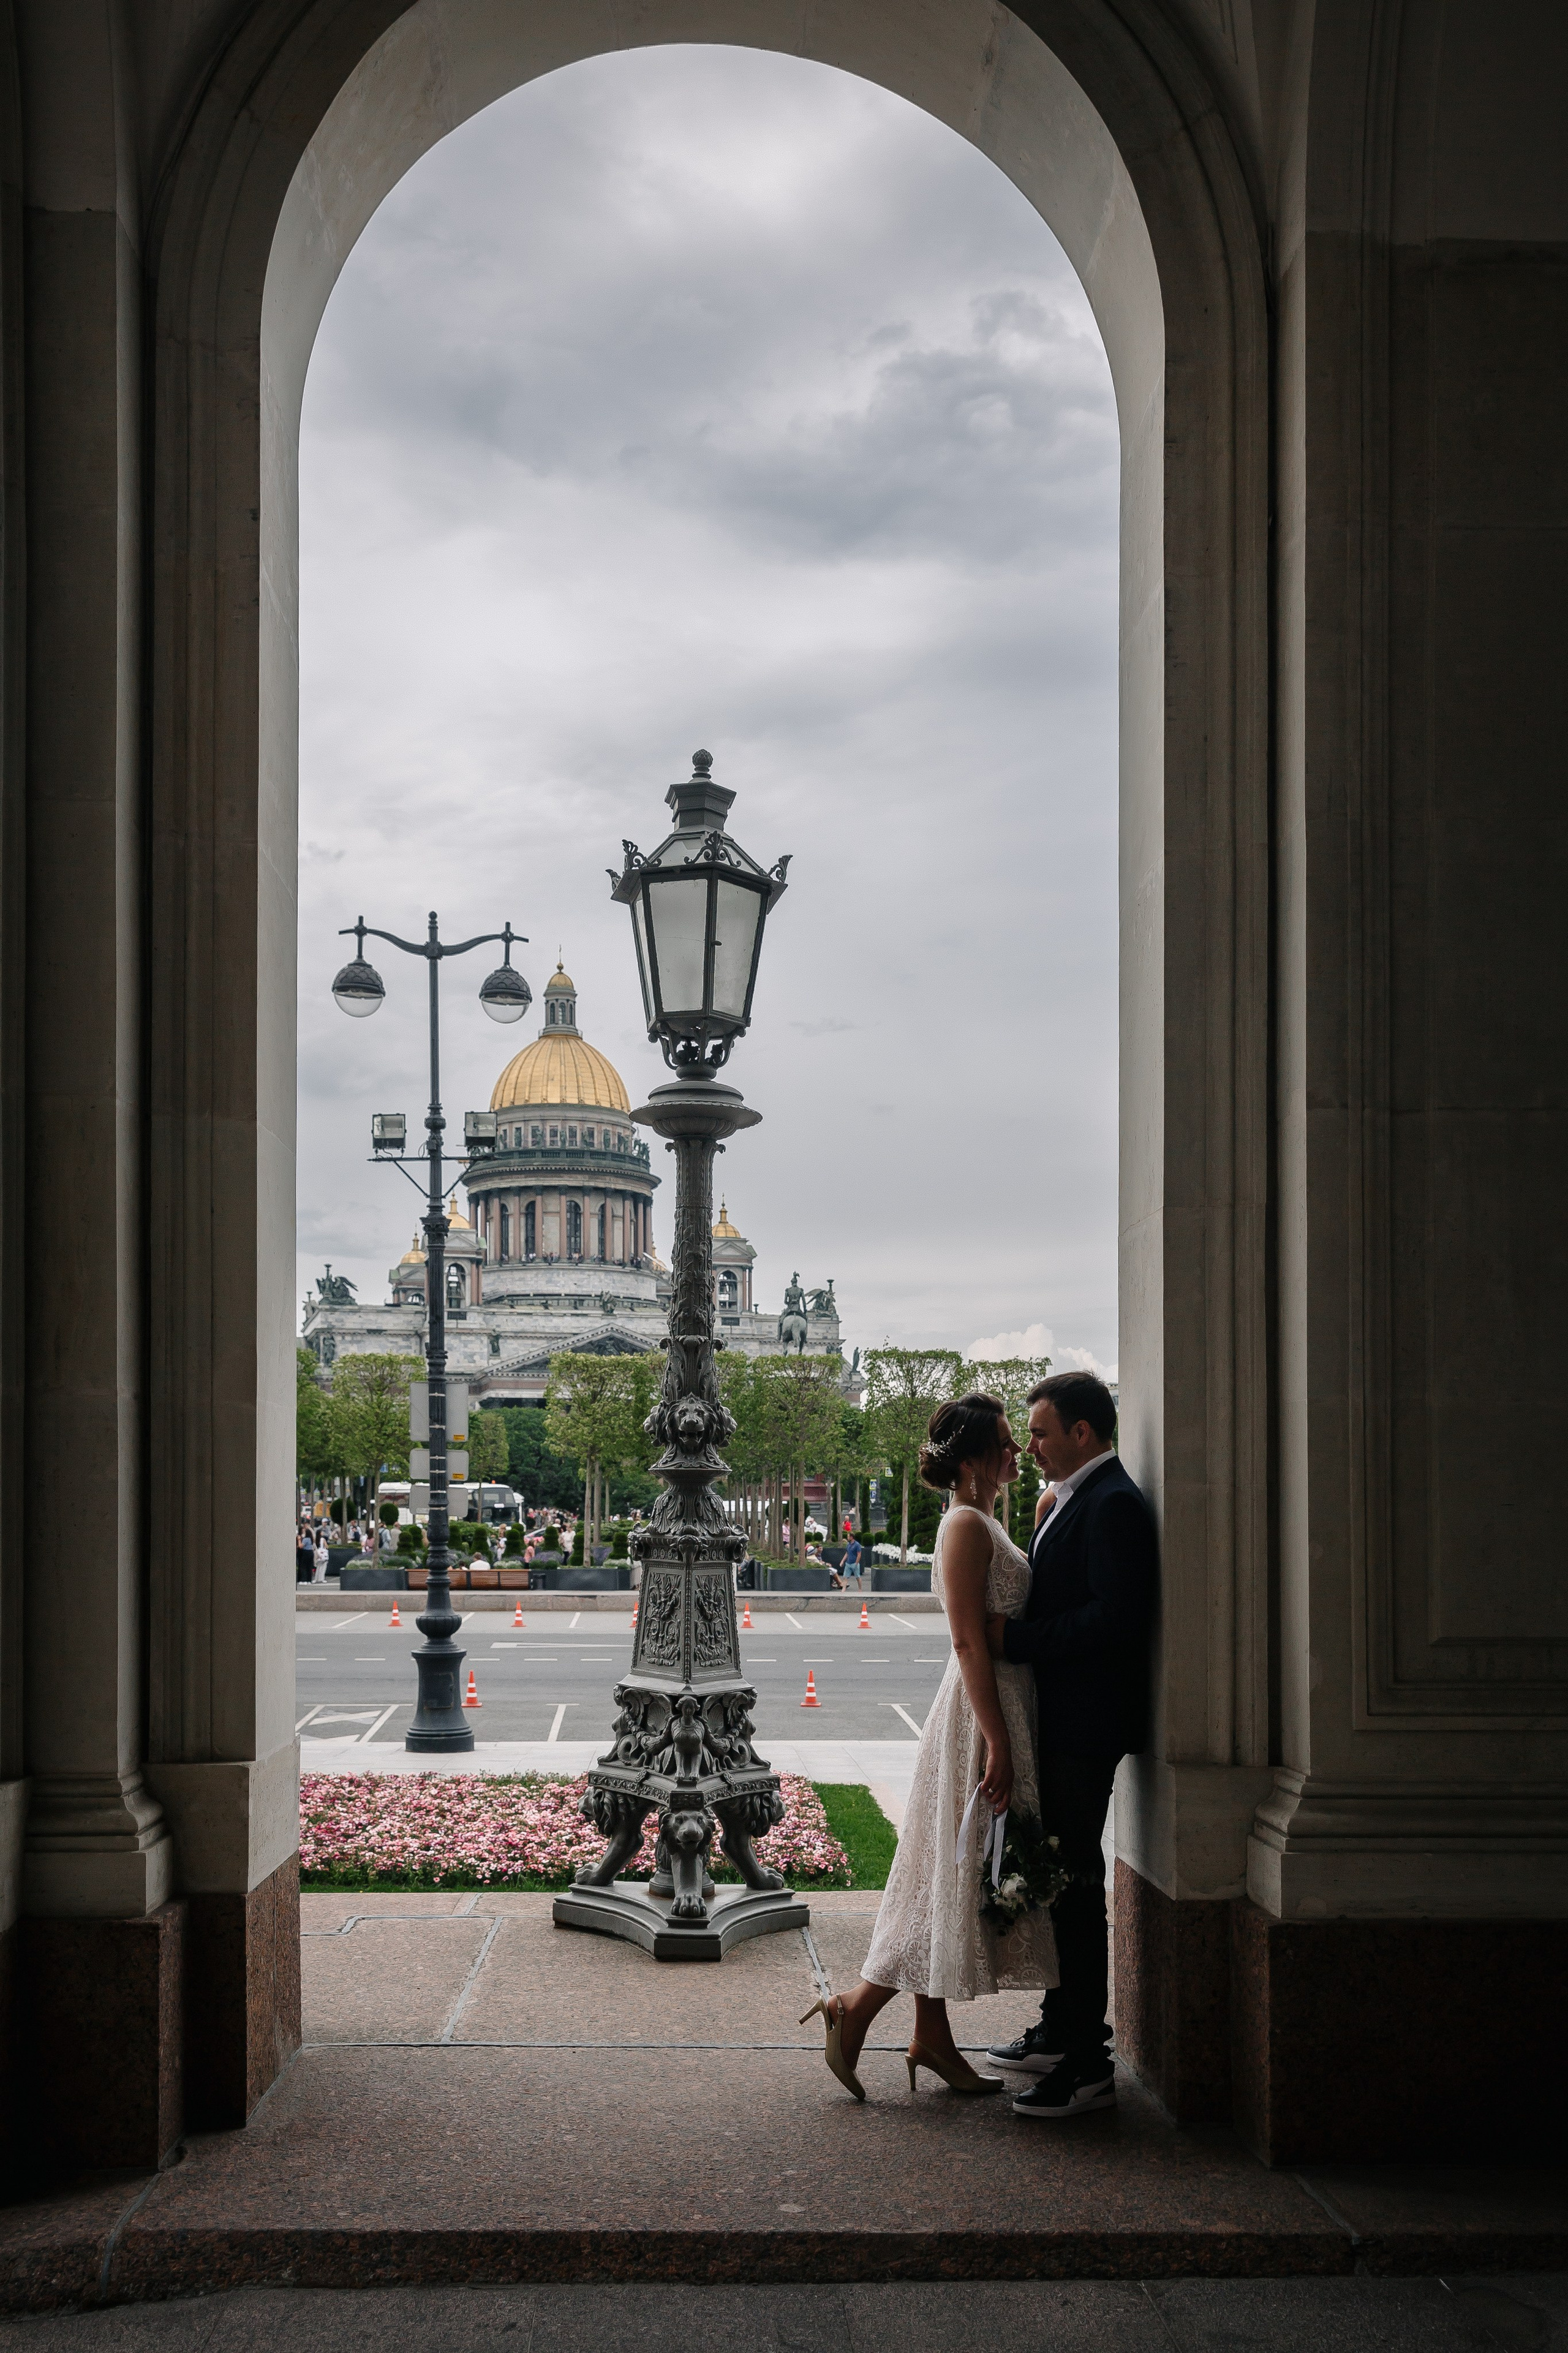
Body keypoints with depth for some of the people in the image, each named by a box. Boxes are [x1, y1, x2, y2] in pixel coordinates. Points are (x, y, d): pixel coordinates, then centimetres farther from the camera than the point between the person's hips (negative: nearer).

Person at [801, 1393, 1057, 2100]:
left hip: (1000, 1708, 10)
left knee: (954, 1882, 12)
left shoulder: (985, 1525, 15)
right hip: (984, 1717, -10)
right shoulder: (966, 1526, -16)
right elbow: (970, 1642, -21)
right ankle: (854, 2010, 4)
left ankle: (932, 2040, 18)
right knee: (961, 1880, -4)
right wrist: (998, 1743, -23)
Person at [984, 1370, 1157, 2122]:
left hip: (1086, 1727, -11)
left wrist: (1015, 1637, -21)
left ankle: (1088, 2064, 3)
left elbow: (1115, 1617, -25)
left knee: (1077, 1885, -5)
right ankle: (1061, 2031, 31)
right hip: (1060, 1722, 11)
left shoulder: (1112, 1505, -17)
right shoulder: (1071, 1502, 15)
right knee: (1062, 1879, 18)